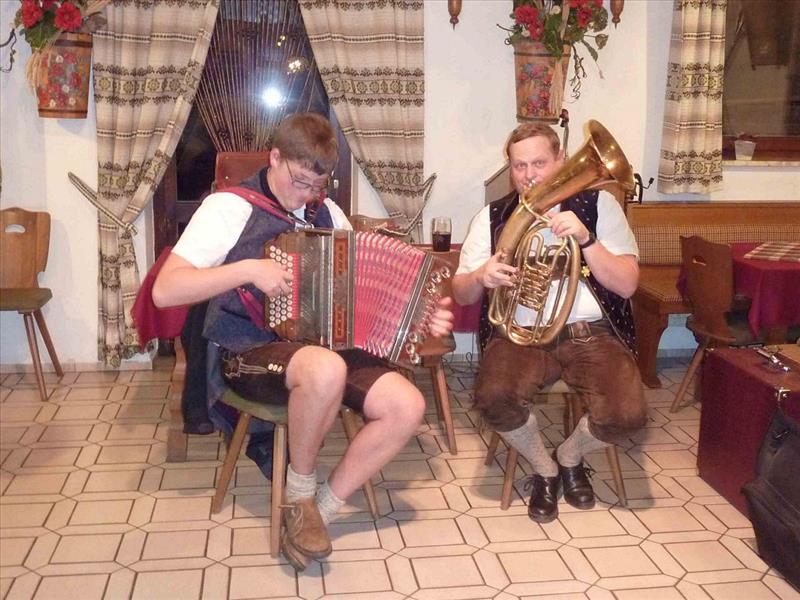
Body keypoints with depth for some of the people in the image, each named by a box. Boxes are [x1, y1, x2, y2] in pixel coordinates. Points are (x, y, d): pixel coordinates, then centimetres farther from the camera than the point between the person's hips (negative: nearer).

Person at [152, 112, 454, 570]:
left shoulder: (327, 215, 13)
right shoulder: (229, 207, -5)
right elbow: (164, 291, -13)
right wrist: (248, 269, -22)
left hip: (322, 344, 6)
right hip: (248, 352, -6)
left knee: (408, 405, -18)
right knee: (326, 370, -39)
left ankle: (318, 510, -5)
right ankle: (300, 492, -11)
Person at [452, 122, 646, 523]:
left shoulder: (597, 204, 6)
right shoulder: (492, 217, 10)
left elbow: (627, 285, -2)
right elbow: (461, 294, 8)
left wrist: (585, 239, -17)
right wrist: (482, 277, -16)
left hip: (591, 332, 0)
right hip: (521, 334, 1)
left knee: (627, 414, -26)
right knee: (493, 398, -31)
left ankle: (569, 457, 12)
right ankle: (544, 469, 3)